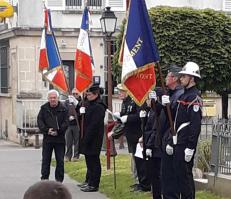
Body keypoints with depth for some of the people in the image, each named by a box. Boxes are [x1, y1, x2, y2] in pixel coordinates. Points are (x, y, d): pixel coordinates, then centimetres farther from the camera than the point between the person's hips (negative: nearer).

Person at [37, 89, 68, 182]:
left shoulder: (63, 109, 1)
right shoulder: (44, 108, 6)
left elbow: (65, 123, -3)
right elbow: (39, 121, 1)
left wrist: (58, 131, -15)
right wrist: (47, 130, -13)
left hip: (60, 138, -1)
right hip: (47, 138, 1)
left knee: (60, 161, 4)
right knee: (45, 160, 5)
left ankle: (59, 180, 12)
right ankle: (44, 179, 12)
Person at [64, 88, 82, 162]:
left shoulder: (81, 102, 0)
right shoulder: (67, 102, 10)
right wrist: (69, 117, -10)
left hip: (77, 124, -2)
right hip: (69, 124, 2)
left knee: (77, 141, 1)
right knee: (68, 142, 5)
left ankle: (76, 156, 7)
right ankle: (68, 156, 11)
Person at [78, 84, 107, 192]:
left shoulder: (99, 107, -17)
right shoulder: (89, 104, 14)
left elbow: (94, 125, -21)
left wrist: (86, 139, -21)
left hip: (94, 139, -10)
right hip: (87, 138, 10)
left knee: (93, 161, -4)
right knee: (89, 159, 17)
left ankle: (94, 185, 1)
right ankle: (89, 181, 28)